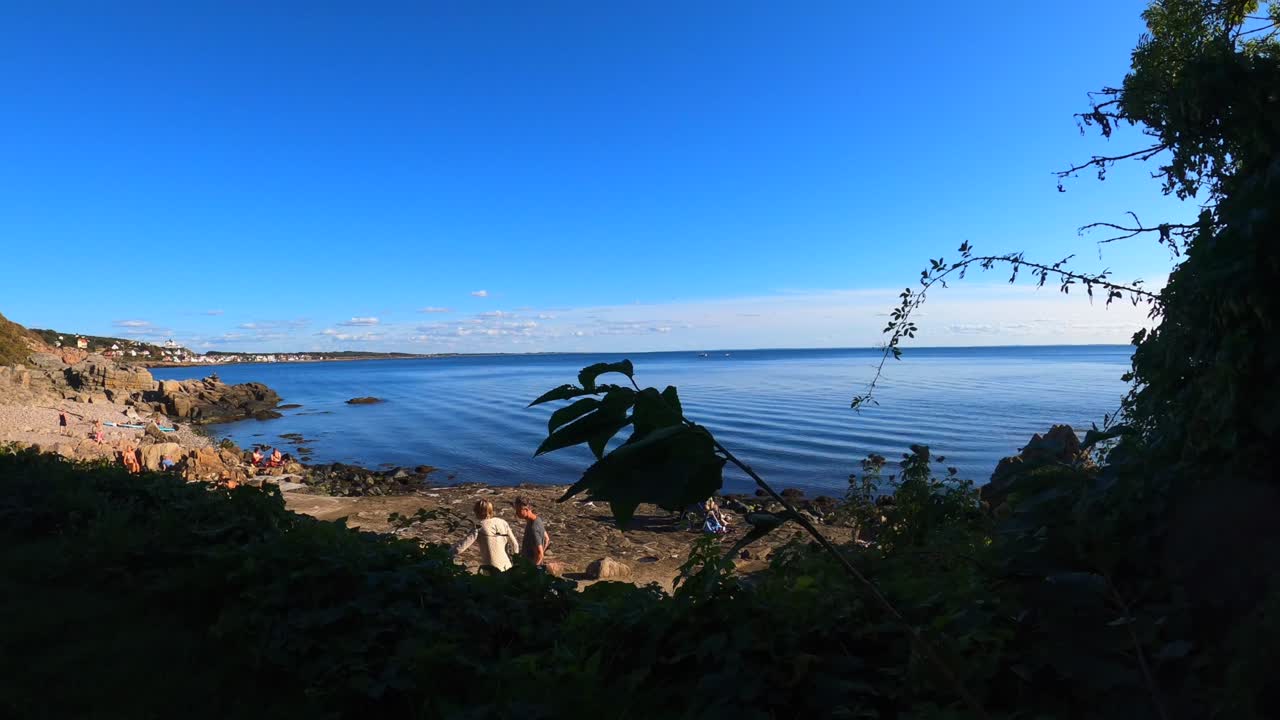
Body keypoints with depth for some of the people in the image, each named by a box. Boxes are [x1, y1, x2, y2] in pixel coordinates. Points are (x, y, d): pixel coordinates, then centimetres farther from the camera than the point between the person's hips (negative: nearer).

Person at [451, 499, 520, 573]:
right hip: (507, 567, 4)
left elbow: (461, 547, -13)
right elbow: (514, 545, 8)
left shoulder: (480, 528, -9)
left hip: (491, 569, -4)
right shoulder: (503, 523, 4)